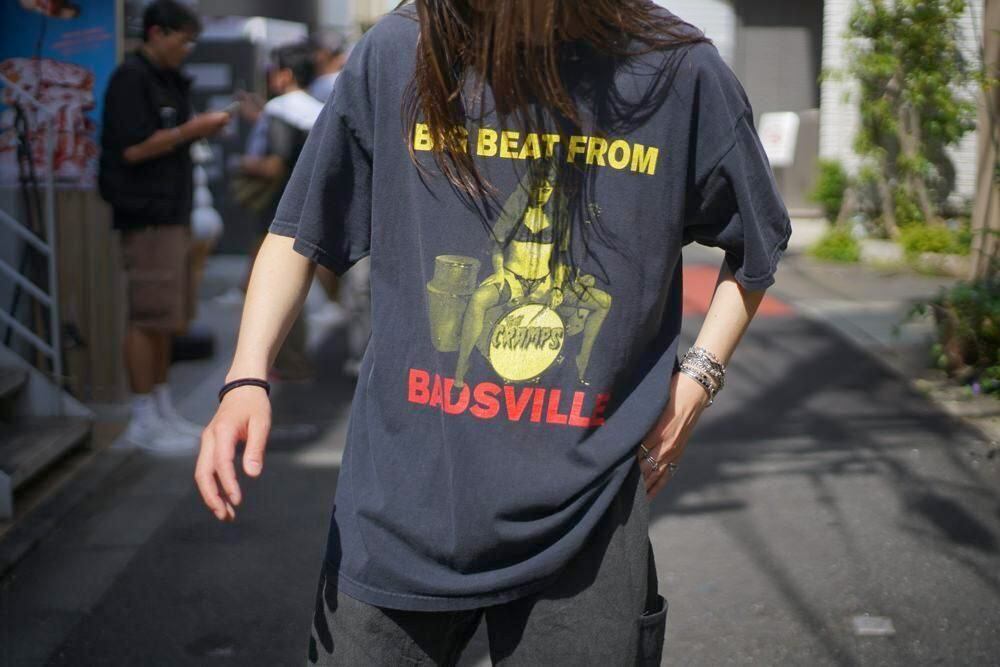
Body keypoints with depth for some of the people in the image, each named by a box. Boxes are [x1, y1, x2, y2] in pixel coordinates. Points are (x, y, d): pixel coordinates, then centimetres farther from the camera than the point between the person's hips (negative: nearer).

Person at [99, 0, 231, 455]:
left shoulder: (168, 80, 19)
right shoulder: (130, 78, -10)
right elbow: (133, 148, -17)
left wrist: (203, 128, 6)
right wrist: (189, 130, -11)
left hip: (172, 212, 10)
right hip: (146, 215, -10)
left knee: (168, 319, 13)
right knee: (148, 319, -7)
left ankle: (163, 411, 21)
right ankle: (143, 421, 0)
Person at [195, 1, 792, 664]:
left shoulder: (679, 71, -7)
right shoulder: (397, 54, -6)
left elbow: (758, 241, 11)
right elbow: (302, 233, 5)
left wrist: (697, 380, 2)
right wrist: (247, 380, -7)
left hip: (583, 518, 0)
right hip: (400, 499, 1)